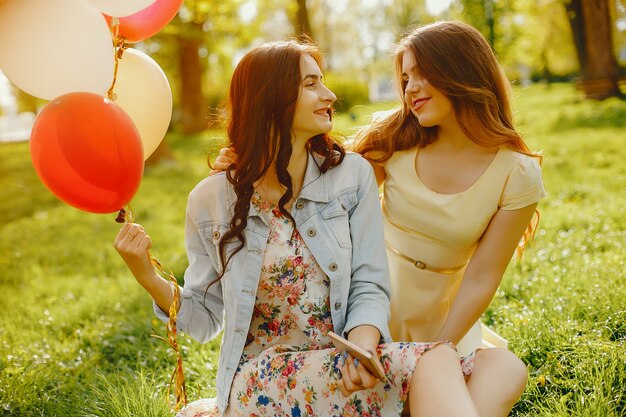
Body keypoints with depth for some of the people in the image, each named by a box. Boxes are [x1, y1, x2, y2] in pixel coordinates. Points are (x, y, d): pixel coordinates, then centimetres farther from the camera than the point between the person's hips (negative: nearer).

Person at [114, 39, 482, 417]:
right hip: (260, 378, -3)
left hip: (345, 358, 3)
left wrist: (362, 346, -23)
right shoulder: (212, 200, 0)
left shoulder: (353, 175, 2)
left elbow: (368, 287, -2)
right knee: (432, 362, -27)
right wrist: (149, 277, -10)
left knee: (433, 365, -32)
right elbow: (205, 319, 7)